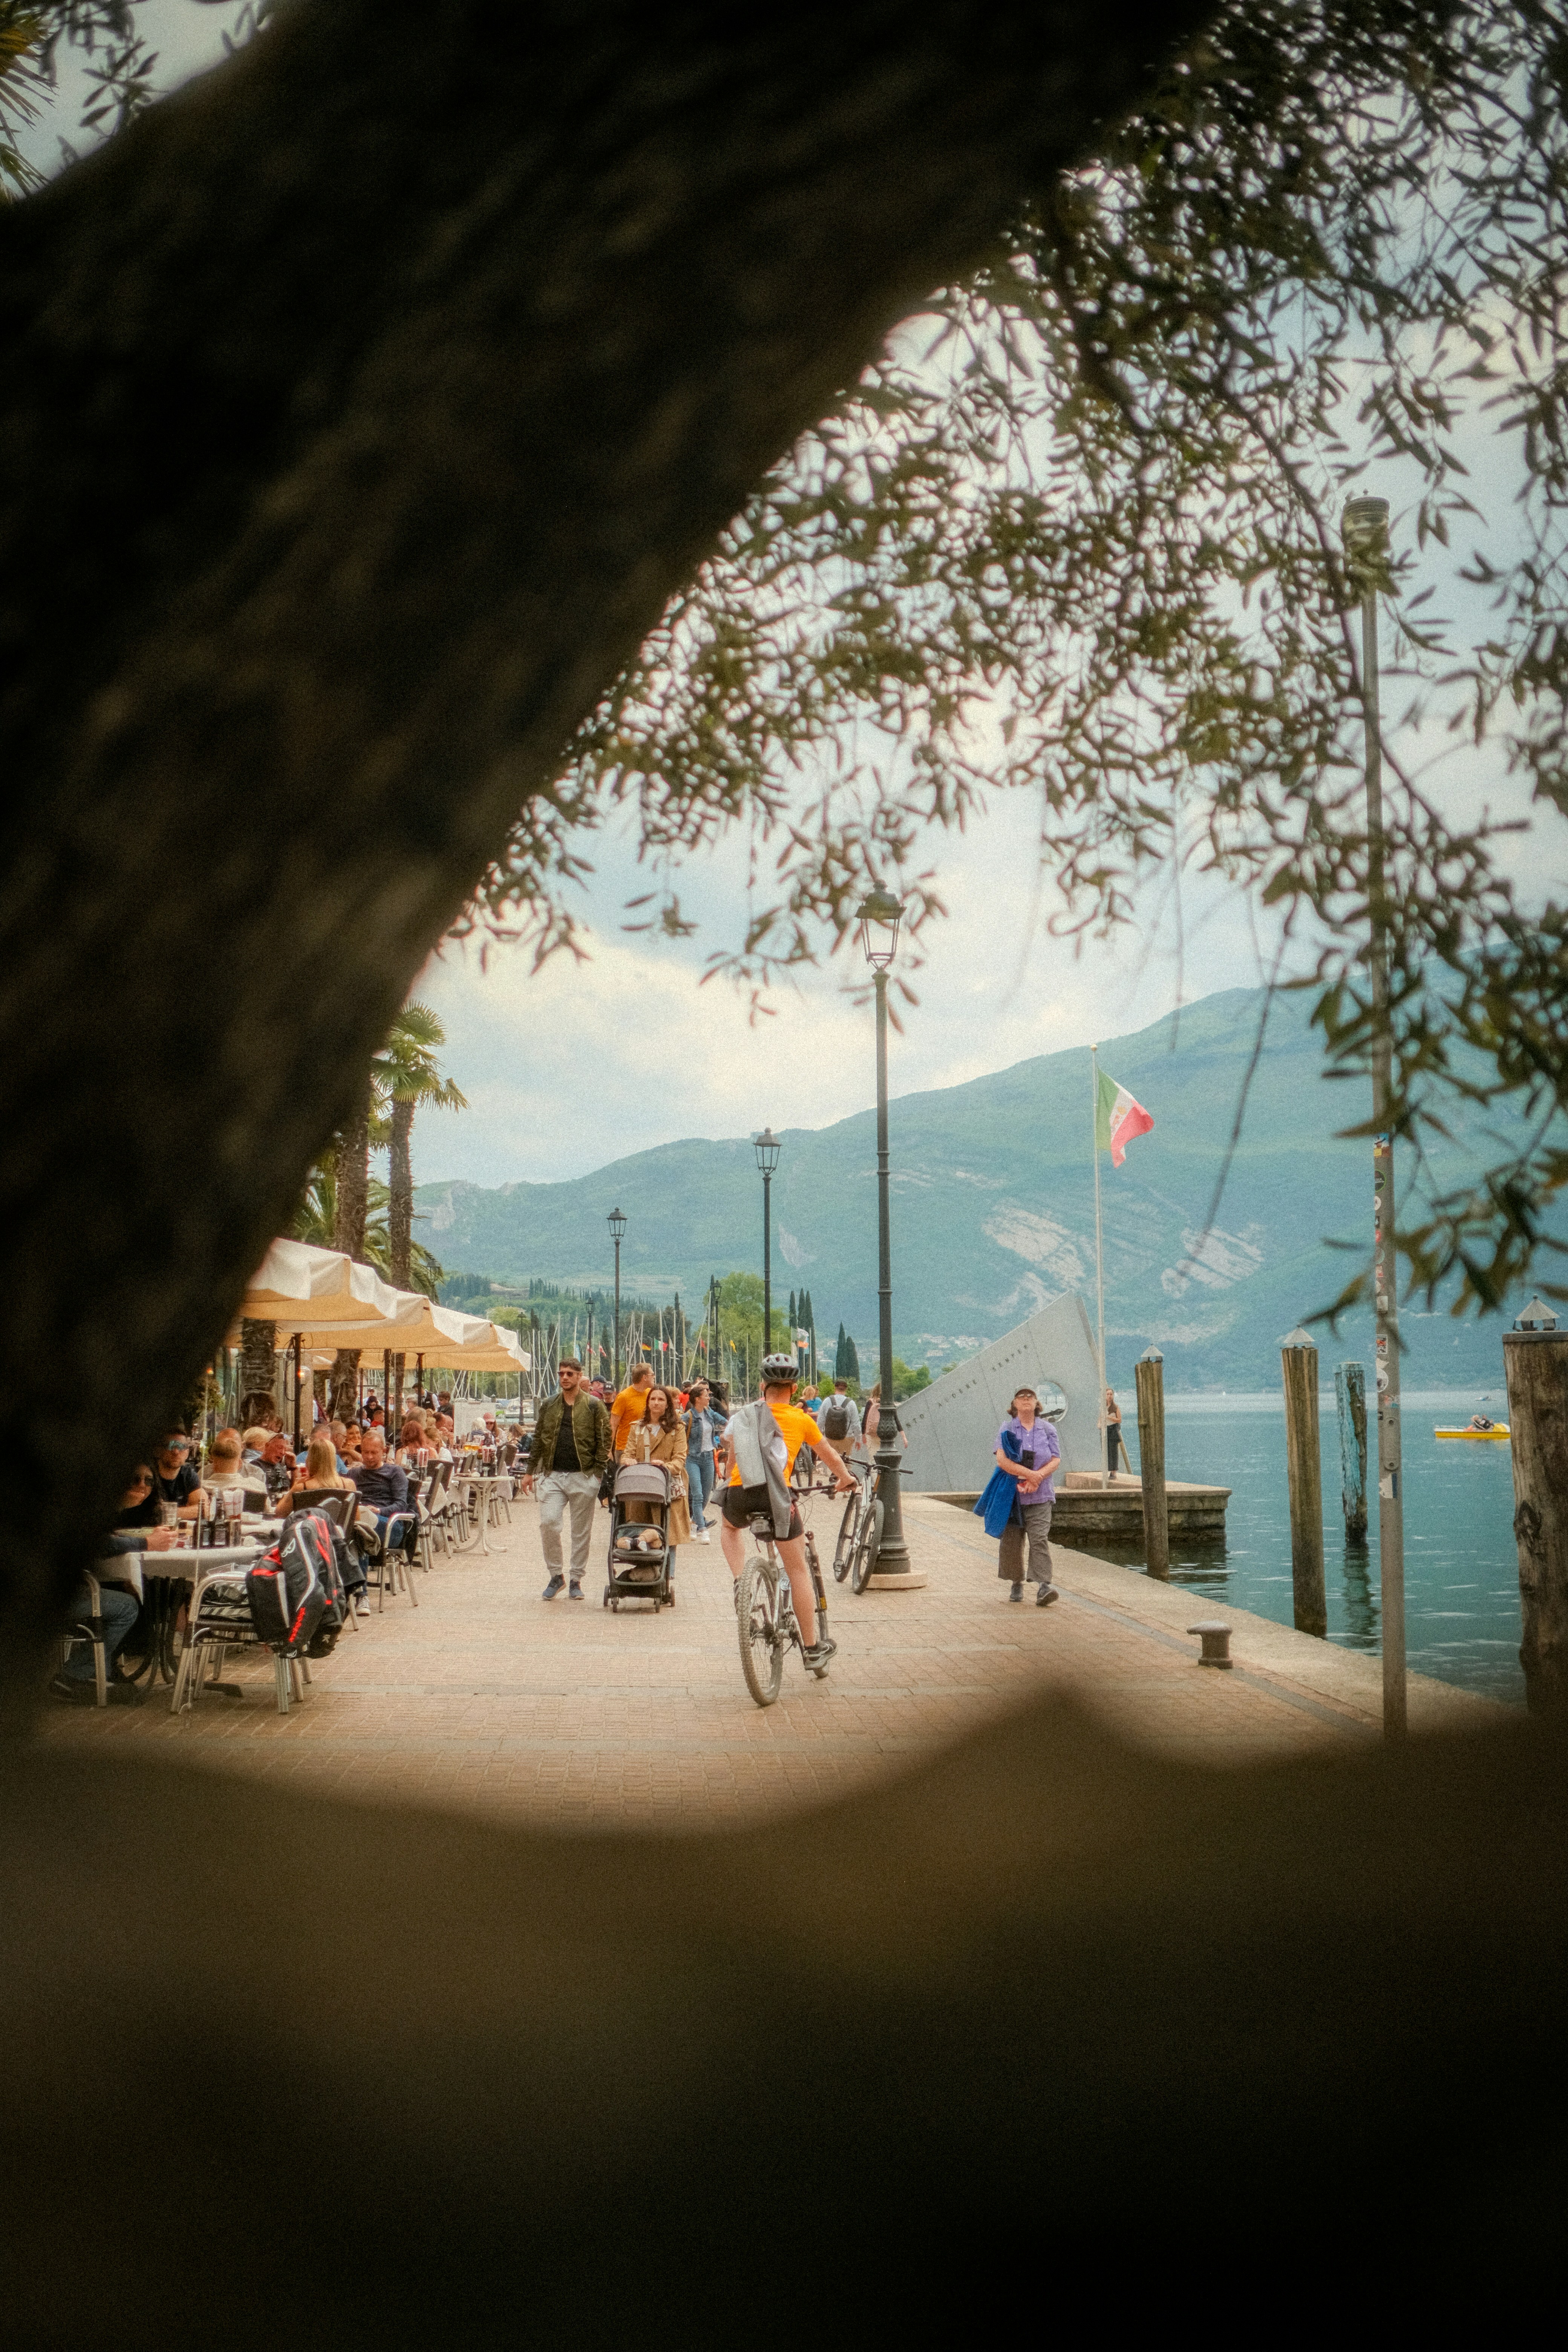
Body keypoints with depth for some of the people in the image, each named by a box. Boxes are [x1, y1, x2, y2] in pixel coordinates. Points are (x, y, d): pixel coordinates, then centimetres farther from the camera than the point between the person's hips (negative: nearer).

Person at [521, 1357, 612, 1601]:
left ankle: (577, 1580, 14)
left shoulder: (594, 1406, 1)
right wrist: (530, 1471, 11)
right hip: (552, 1475, 2)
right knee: (548, 1523, -9)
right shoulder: (549, 1405, 12)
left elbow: (604, 1441, -1)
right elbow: (538, 1440, 16)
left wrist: (598, 1474, -9)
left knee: (582, 1530, 3)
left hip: (583, 1477, -2)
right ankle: (556, 1575, 6)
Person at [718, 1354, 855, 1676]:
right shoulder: (801, 1419, 13)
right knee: (798, 1571, 11)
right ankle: (813, 1649, 15)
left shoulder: (742, 1416, 17)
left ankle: (740, 1583, 15)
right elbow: (830, 1456, 27)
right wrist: (846, 1479, 47)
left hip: (738, 1494, 2)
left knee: (730, 1528, 38)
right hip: (775, 1497, -2)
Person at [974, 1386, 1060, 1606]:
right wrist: (1029, 1474, -17)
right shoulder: (1007, 1428, 2)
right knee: (1012, 1540, 5)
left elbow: (1056, 1460, 2)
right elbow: (1002, 1459, -9)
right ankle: (1016, 1584, 20)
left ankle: (1044, 1587, -21)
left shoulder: (1047, 1429, 7)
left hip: (1039, 1496, 0)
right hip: (1011, 1495, 0)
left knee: (1040, 1539, -13)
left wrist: (1037, 1478, -13)